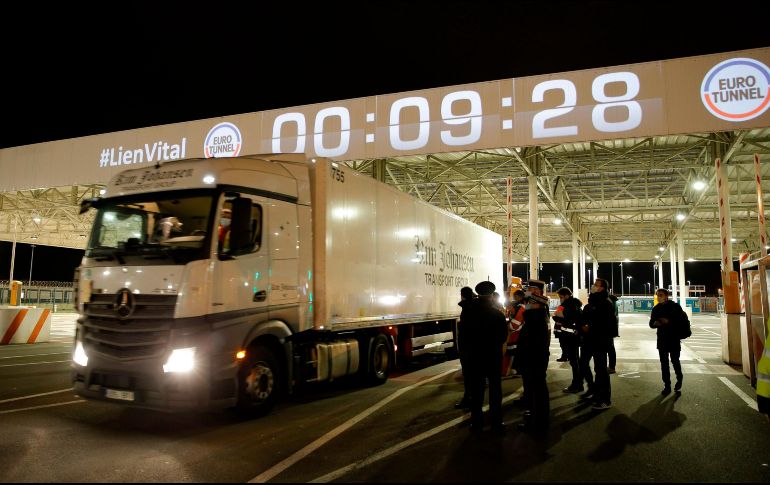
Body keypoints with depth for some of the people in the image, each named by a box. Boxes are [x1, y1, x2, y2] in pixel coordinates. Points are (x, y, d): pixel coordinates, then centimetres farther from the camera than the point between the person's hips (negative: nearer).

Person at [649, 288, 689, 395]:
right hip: (662, 339, 4)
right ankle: (667, 385, 10)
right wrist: (655, 323, -12)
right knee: (664, 363, 4)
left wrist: (669, 322, -19)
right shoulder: (656, 309, 8)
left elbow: (684, 320, -9)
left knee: (675, 361, 0)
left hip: (674, 339, -4)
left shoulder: (675, 306, -4)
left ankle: (679, 379, 28)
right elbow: (651, 324, 11)